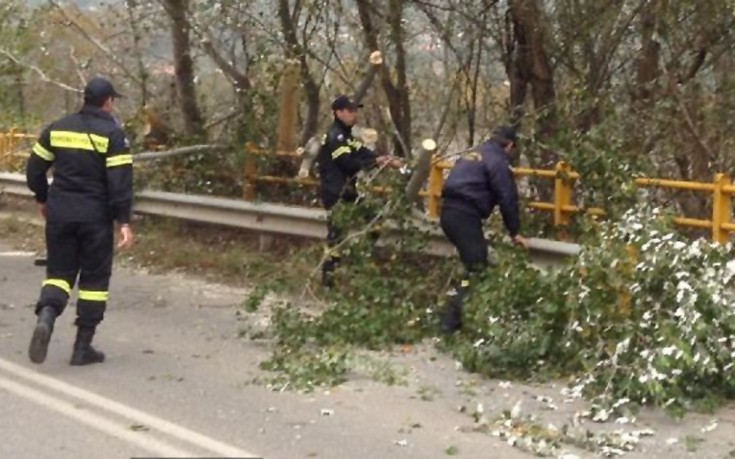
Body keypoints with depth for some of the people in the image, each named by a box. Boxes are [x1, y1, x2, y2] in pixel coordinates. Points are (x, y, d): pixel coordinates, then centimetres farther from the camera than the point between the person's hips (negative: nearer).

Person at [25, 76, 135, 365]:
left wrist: (43, 199, 26)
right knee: (94, 277, 7)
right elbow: (120, 182, -14)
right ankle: (83, 347, 8)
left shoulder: (57, 129, 6)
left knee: (59, 271, 12)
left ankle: (46, 317, -18)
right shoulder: (112, 134, -7)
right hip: (95, 217, -3)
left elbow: (34, 169, 11)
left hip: (59, 214, 3)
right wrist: (124, 222, -12)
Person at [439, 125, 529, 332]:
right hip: (464, 215, -9)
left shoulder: (474, 155, 24)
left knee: (474, 264, 20)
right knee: (475, 268, -8)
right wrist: (514, 232, 1)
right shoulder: (497, 161, -3)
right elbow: (507, 198, -7)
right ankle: (452, 320, -14)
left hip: (450, 212, 9)